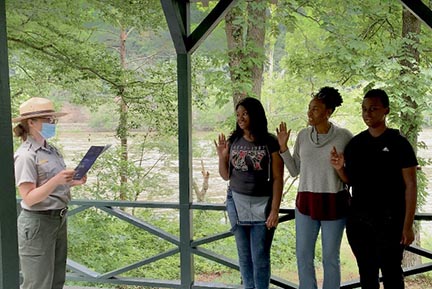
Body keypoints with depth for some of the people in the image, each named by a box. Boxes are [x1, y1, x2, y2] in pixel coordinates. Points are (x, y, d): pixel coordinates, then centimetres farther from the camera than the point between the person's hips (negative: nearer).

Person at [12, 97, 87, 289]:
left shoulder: (51, 150, 8)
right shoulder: (25, 155, -15)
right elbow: (29, 198, -20)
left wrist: (73, 182, 1)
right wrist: (56, 181, -31)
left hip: (59, 220, 8)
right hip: (38, 223, -8)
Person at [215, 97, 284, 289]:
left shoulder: (270, 142, -8)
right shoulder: (233, 141, 4)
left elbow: (278, 179, -8)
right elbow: (226, 176, 10)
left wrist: (275, 210, -13)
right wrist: (222, 156, -7)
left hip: (262, 204, -4)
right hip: (236, 203, 4)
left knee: (260, 257, 0)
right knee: (244, 255, 12)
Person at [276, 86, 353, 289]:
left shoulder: (344, 136, -10)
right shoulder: (303, 135, 1)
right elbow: (294, 170, 5)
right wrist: (283, 147, -3)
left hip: (334, 203, -3)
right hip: (305, 203, 4)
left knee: (330, 257, 9)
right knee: (303, 256, 10)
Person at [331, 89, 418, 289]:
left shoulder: (398, 143, -7)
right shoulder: (355, 143, 6)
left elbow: (410, 186, -7)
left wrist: (407, 225, -12)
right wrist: (340, 168, -9)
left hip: (389, 220, -4)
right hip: (358, 219, 5)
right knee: (367, 272, 14)